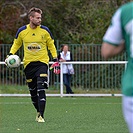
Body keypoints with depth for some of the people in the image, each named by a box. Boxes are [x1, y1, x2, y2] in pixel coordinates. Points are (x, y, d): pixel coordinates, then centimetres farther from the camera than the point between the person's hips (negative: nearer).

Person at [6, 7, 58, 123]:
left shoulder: (45, 31, -4)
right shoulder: (22, 31, -1)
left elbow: (51, 45, 10)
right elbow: (16, 44, 15)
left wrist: (55, 57, -1)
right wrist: (11, 54, 0)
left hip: (42, 62, -2)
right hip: (28, 64, 2)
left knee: (41, 89, -18)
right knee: (33, 91, 8)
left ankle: (41, 116, -17)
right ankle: (39, 112, 29)